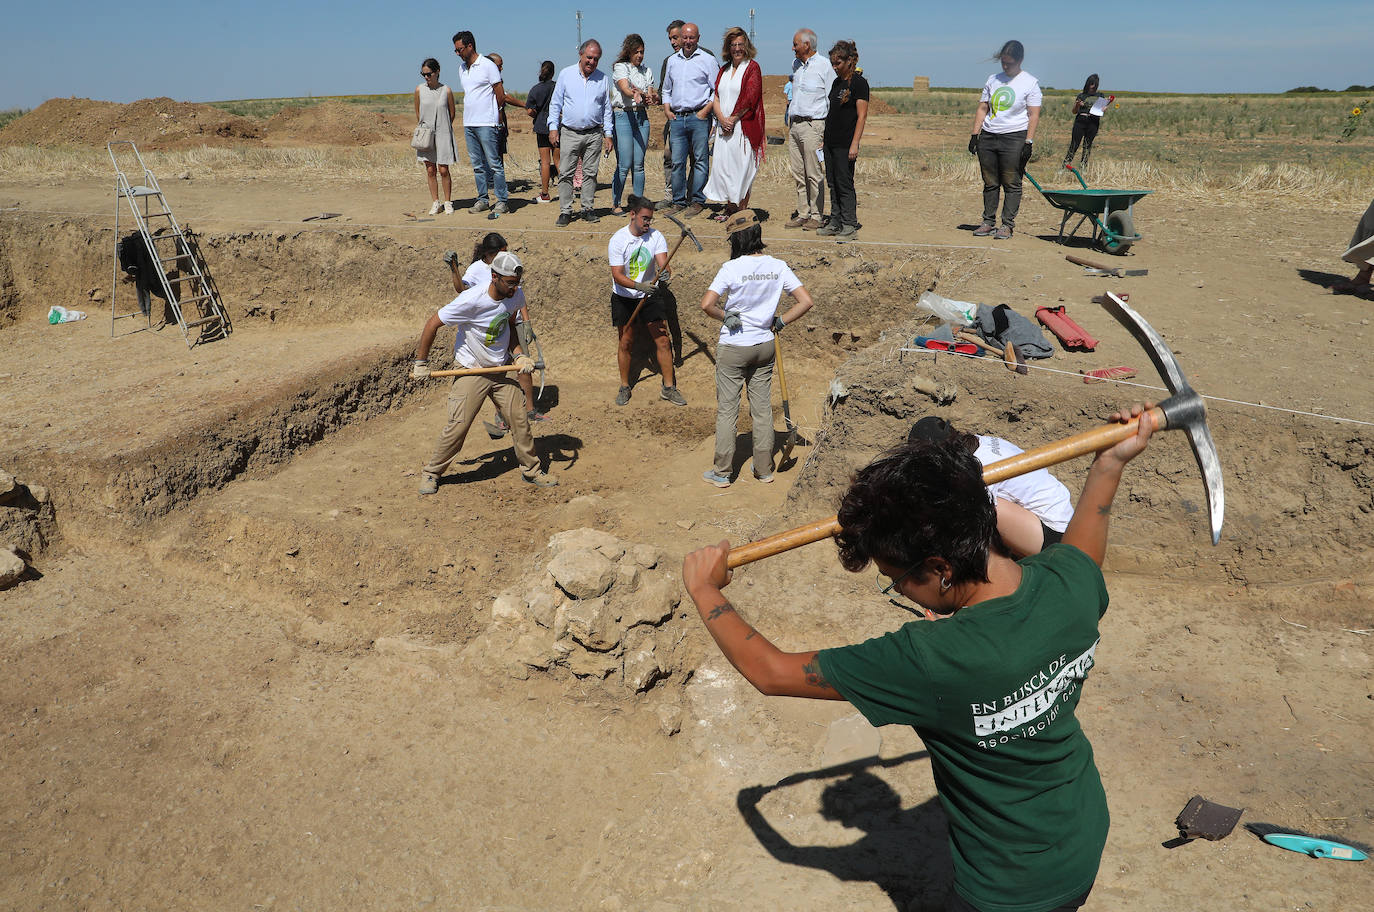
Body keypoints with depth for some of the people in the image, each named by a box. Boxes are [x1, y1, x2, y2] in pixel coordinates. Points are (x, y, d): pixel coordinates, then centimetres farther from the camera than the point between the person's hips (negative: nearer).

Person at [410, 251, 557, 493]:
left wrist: (519, 355, -1)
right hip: (471, 371, -6)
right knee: (458, 426, -8)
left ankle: (531, 470, 22)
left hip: (501, 371, 6)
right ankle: (431, 473, 11)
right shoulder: (471, 300, -24)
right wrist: (421, 362, -10)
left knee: (519, 419, 5)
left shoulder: (513, 299, -4)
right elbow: (432, 324, -16)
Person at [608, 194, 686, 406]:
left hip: (650, 295, 2)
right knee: (626, 343, 5)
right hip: (623, 298, -2)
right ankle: (624, 387, 23)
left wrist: (663, 272, -40)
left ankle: (669, 387, 9)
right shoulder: (617, 240, -14)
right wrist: (639, 286, -35)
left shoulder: (656, 236, -6)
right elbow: (617, 275, -20)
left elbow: (662, 262, -16)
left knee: (663, 341, -2)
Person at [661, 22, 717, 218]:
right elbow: (666, 89, 26)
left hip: (698, 117, -4)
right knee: (677, 161, 3)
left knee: (700, 161, -2)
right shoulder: (672, 61, 17)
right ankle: (679, 201, 10)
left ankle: (697, 202, 3)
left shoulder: (707, 60, 3)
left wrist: (706, 110, -10)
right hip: (677, 118, 4)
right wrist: (667, 109, 11)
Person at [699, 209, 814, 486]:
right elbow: (805, 301, -6)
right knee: (762, 408, 15)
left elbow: (706, 305, -25)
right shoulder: (778, 266, -4)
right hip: (765, 346, 4)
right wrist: (780, 322, 3)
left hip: (733, 348, -4)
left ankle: (722, 472, 15)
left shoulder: (732, 268, -17)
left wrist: (724, 316, -7)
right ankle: (764, 470, 24)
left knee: (726, 409, 7)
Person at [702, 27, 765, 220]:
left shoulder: (752, 68, -1)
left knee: (741, 167, -5)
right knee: (723, 165, 3)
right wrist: (722, 119, -7)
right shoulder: (724, 69, 17)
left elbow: (749, 98, -11)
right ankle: (730, 208, 11)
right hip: (724, 126, 6)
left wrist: (733, 119, -12)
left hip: (744, 126, -6)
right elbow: (716, 96, 11)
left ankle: (742, 208, 1)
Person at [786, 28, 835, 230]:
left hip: (813, 125, -7)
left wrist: (827, 133, -11)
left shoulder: (824, 66, -6)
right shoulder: (795, 65, 15)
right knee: (798, 174, 7)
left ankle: (817, 215, 3)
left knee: (814, 174, -5)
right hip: (795, 123, 7)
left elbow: (832, 101, -6)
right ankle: (803, 214, 14)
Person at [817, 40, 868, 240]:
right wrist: (824, 137, 16)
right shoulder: (836, 82, 15)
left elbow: (862, 116, -12)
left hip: (845, 144, -8)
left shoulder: (859, 83, -8)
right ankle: (835, 222, 16)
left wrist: (855, 144, -18)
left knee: (844, 184, -5)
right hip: (831, 142, 8)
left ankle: (850, 225, 3)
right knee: (832, 184, 9)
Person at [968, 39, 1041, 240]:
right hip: (988, 137, 5)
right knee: (990, 183, 8)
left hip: (1014, 138, -5)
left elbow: (1034, 116, -4)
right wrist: (975, 134, 7)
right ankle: (988, 222, 14)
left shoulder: (1030, 83, 0)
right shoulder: (993, 80, 13)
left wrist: (1028, 143, -12)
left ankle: (1007, 224, -1)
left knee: (1012, 184, -3)